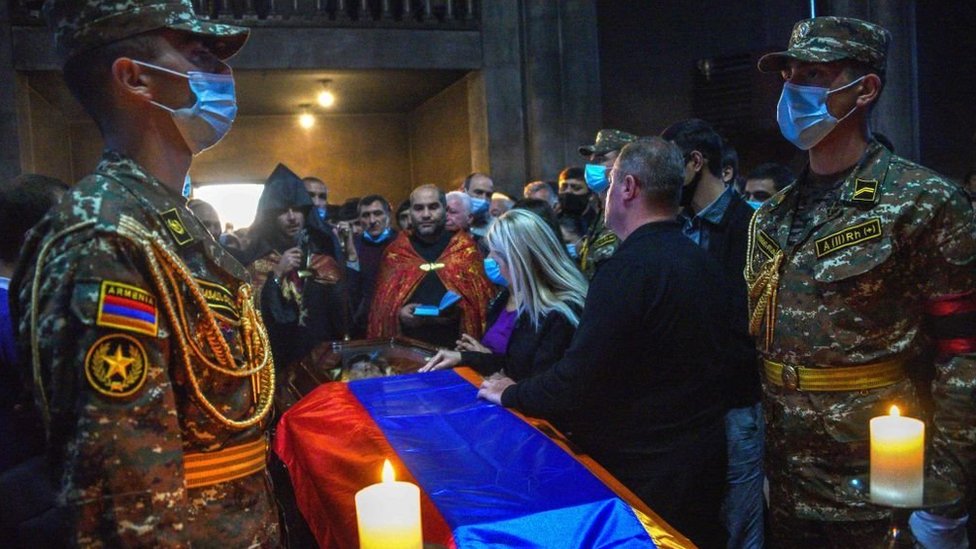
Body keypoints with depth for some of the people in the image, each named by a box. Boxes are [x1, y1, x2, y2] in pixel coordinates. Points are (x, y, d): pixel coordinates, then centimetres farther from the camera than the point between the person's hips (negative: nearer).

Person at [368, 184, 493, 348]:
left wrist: (460, 309, -14)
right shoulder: (395, 251, 10)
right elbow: (382, 299, 11)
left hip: (455, 343, -1)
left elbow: (482, 295, 3)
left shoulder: (465, 247, 5)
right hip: (408, 344, 1)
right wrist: (397, 312, -8)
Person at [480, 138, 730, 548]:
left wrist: (510, 394, -5)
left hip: (645, 472, -8)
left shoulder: (628, 269, -23)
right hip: (704, 455, 8)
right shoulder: (704, 262, 4)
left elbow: (576, 381, -25)